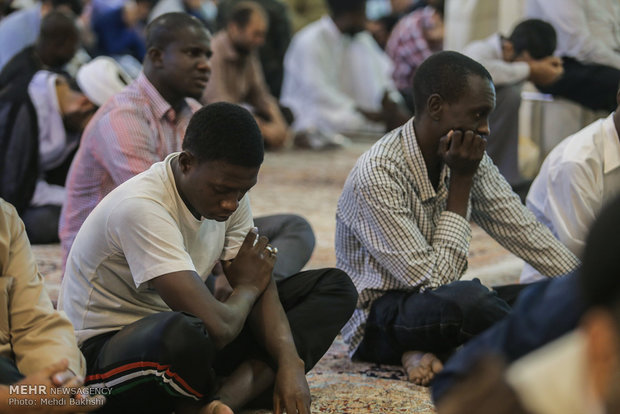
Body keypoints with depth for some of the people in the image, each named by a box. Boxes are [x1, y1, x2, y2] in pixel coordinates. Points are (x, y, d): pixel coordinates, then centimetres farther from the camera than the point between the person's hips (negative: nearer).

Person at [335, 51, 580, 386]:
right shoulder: (376, 176, -24)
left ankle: (431, 350, -14)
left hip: (439, 303, 8)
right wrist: (461, 182, -21)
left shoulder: (470, 158, -1)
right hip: (377, 322, -8)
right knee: (465, 296, -39)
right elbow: (435, 279, -24)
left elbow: (525, 233, 4)